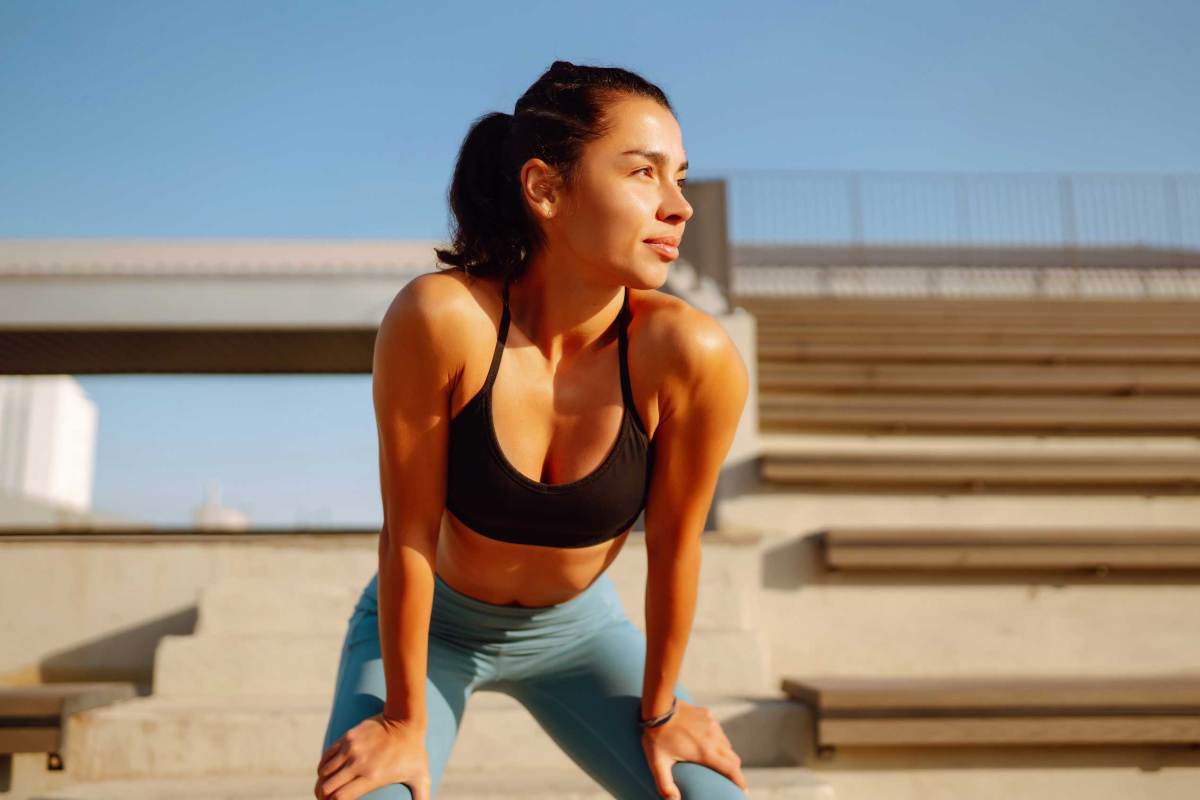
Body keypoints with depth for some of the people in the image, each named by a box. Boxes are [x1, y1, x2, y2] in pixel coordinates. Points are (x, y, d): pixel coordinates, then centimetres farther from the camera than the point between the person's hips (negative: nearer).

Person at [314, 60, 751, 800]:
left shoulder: (694, 357, -28)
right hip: (429, 625, -1)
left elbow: (675, 547, -15)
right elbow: (409, 535, -23)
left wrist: (659, 710, -2)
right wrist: (405, 720, -12)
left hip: (579, 628, 2)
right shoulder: (439, 318, -32)